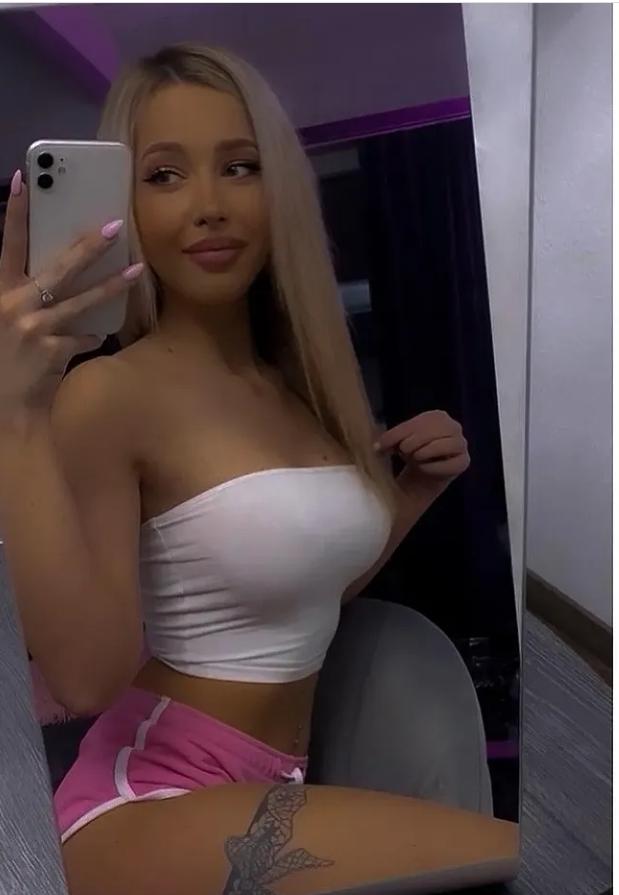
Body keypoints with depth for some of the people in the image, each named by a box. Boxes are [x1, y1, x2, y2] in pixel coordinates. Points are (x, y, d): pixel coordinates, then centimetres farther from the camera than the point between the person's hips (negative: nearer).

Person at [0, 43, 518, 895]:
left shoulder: (299, 383, 5)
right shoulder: (109, 393, -17)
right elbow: (87, 677, -25)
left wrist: (414, 491, 2)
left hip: (270, 791, 7)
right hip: (152, 811, -7)